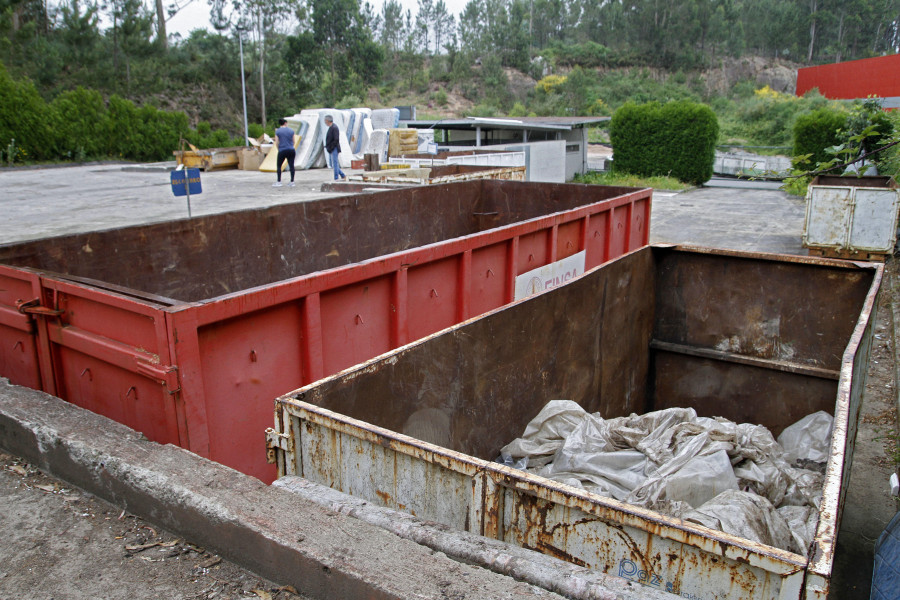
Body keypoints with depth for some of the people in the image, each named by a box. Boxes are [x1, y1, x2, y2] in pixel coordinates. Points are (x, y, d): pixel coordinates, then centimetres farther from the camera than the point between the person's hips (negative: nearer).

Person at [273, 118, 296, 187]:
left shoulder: (277, 131, -2)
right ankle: (292, 182, 6)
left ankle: (279, 182, 5)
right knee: (291, 166, 5)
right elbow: (293, 142, 11)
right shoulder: (291, 130, 5)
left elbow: (277, 142, 0)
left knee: (279, 166, 9)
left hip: (282, 150, -2)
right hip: (291, 150, 2)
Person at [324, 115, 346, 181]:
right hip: (331, 150, 10)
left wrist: (330, 148, -18)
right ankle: (343, 176, 19)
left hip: (334, 149, -10)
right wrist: (327, 147, 11)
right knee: (334, 165, 12)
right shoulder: (331, 128, 15)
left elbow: (336, 140, -22)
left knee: (335, 164, -5)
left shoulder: (334, 128, -15)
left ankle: (336, 179, -1)